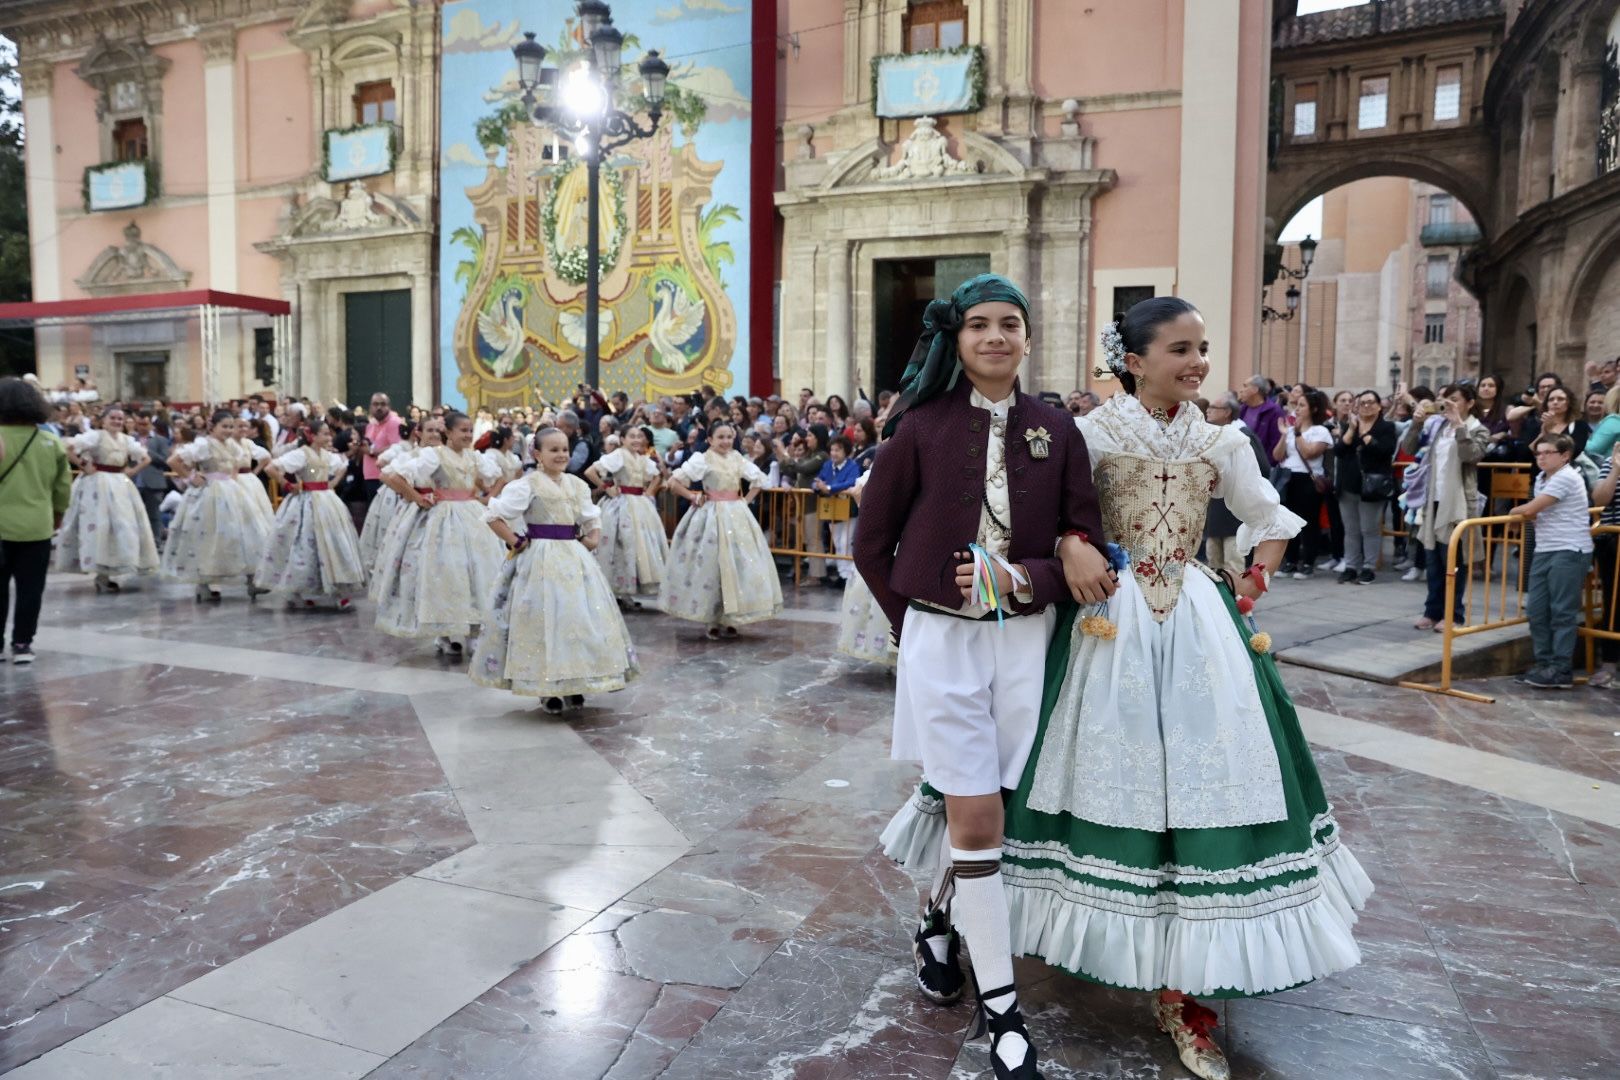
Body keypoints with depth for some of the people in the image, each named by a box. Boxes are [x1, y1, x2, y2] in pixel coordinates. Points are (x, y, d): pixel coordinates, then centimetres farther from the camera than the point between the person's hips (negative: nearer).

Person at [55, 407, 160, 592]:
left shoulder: (127, 440, 11)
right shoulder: (95, 436, -7)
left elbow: (145, 458, 22)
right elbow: (68, 447, -19)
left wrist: (131, 471, 8)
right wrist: (83, 466, -14)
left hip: (120, 486, 7)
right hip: (98, 485, -7)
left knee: (124, 525, 6)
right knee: (100, 526, -8)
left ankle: (106, 574, 16)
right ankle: (101, 576, -3)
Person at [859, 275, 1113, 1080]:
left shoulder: (1055, 431, 1)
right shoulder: (922, 427, -4)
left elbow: (1086, 545, 1)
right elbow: (872, 544, 3)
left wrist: (1022, 580, -15)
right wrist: (915, 621, 4)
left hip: (1026, 639, 2)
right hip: (942, 639, -2)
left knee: (973, 805, 12)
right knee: (977, 817, -1)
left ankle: (938, 921, 42)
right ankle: (1000, 1006, 13)